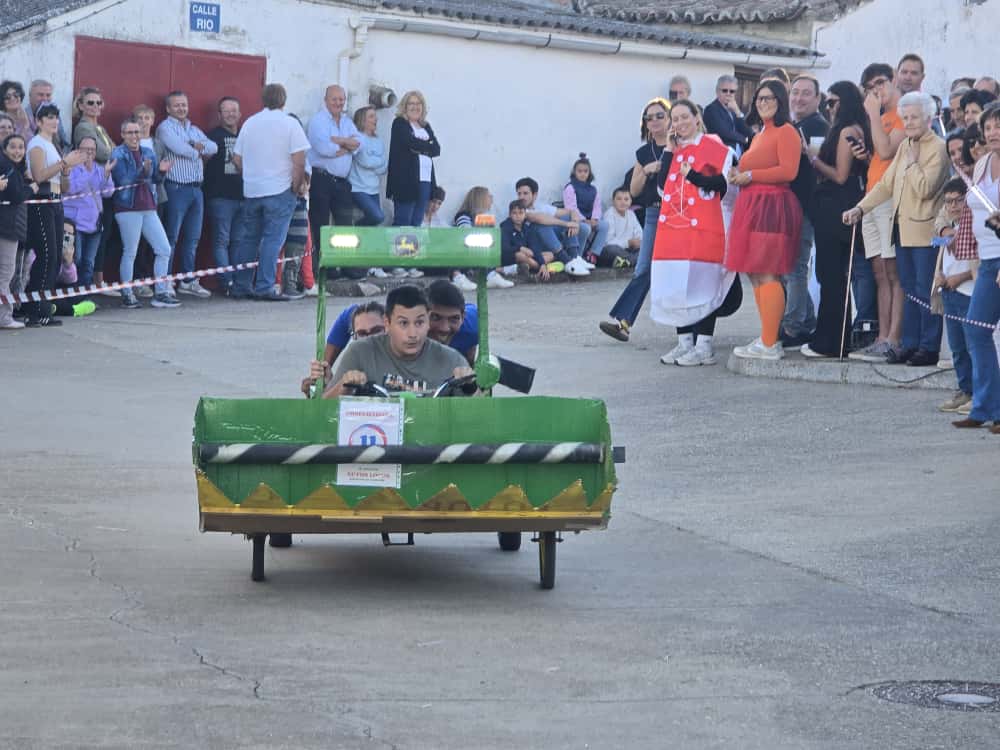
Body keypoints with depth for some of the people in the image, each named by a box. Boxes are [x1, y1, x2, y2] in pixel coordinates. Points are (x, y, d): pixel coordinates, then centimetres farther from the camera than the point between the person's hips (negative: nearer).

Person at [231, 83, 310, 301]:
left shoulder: (249, 123, 7)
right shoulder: (290, 124, -6)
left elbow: (237, 158, 10)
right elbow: (299, 160, -12)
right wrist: (297, 185, 0)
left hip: (251, 190, 5)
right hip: (280, 191, -5)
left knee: (247, 239, 11)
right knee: (273, 239, -5)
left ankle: (240, 287, 13)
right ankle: (264, 288, -10)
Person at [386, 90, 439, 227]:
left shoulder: (426, 127, 20)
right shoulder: (399, 123, 3)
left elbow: (436, 149, 7)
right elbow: (410, 142, -15)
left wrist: (420, 147, -7)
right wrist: (427, 146, -4)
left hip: (425, 180, 6)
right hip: (406, 179, -6)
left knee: (416, 223, 5)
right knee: (403, 222, -8)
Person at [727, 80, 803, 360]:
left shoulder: (786, 131, -6)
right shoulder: (760, 134, 23)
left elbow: (788, 170, -17)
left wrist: (750, 175, -11)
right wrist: (739, 174, 14)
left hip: (772, 208, -10)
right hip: (753, 207, 10)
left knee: (766, 275, -11)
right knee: (756, 275, 9)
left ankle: (769, 344, -10)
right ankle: (769, 339, 13)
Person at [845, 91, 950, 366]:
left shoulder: (937, 148, -10)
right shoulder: (905, 146, 15)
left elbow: (925, 188, -19)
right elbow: (886, 184, 15)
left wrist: (913, 162, -10)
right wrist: (860, 208, 6)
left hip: (925, 230, -8)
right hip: (903, 228, 8)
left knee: (925, 291, -5)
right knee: (909, 289, 11)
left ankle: (929, 348, 0)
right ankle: (910, 344, 16)